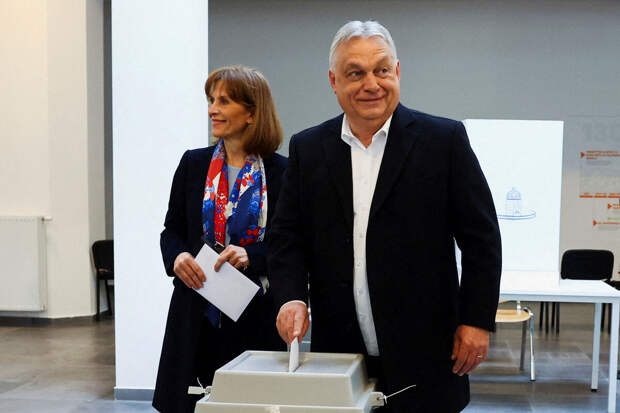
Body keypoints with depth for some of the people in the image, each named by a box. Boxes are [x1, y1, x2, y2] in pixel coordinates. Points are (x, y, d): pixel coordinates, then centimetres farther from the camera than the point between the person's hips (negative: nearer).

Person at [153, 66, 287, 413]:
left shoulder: (281, 172, -4)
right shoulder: (193, 164, 6)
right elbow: (172, 230, 10)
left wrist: (251, 255, -19)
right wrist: (177, 257, -10)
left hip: (256, 319, -2)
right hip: (198, 315, 3)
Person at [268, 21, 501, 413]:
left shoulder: (444, 139, -3)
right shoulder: (308, 148, 6)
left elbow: (481, 238, -2)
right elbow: (287, 235, 7)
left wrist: (477, 321, -5)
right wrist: (292, 297, -9)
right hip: (339, 354, 2)